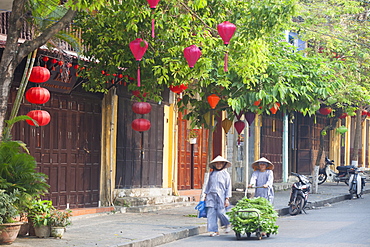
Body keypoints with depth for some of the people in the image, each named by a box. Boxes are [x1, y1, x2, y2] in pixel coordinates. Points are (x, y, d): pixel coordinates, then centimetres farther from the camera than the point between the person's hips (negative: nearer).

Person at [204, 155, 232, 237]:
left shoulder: (226, 174, 2)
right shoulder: (212, 174, 11)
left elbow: (228, 187, 2)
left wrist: (227, 199, -3)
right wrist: (206, 195, 19)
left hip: (221, 196, -3)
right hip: (211, 196, 4)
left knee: (221, 212, -8)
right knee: (211, 213, -4)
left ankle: (228, 224, 22)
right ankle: (215, 231, 1)